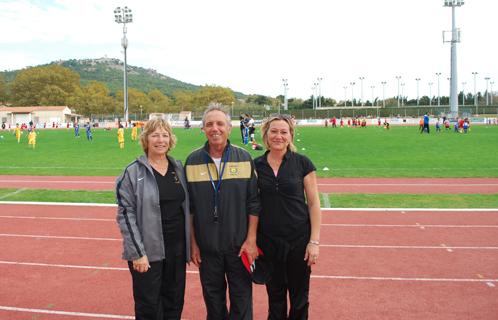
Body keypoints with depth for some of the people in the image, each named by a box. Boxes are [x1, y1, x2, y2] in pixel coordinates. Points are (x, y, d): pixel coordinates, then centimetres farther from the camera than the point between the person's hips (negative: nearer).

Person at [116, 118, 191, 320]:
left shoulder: (178, 168, 6)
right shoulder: (133, 172, -8)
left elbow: (186, 206, 10)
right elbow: (125, 214, -11)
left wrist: (189, 244, 8)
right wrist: (137, 252, -15)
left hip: (177, 247, 4)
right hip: (148, 250, -4)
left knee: (174, 303, 15)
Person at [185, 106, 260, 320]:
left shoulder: (244, 158, -3)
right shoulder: (193, 161, -1)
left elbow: (253, 203, -2)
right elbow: (188, 207, 3)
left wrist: (251, 239, -6)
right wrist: (193, 243, 1)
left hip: (240, 245, -1)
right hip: (207, 246, 1)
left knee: (242, 300, 8)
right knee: (213, 299, 14)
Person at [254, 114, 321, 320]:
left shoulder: (302, 163, -6)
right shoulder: (256, 165, 1)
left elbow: (313, 203, -4)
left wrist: (314, 241, -8)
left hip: (299, 239, -2)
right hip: (268, 241, 2)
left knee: (299, 296, 11)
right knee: (275, 295, 16)